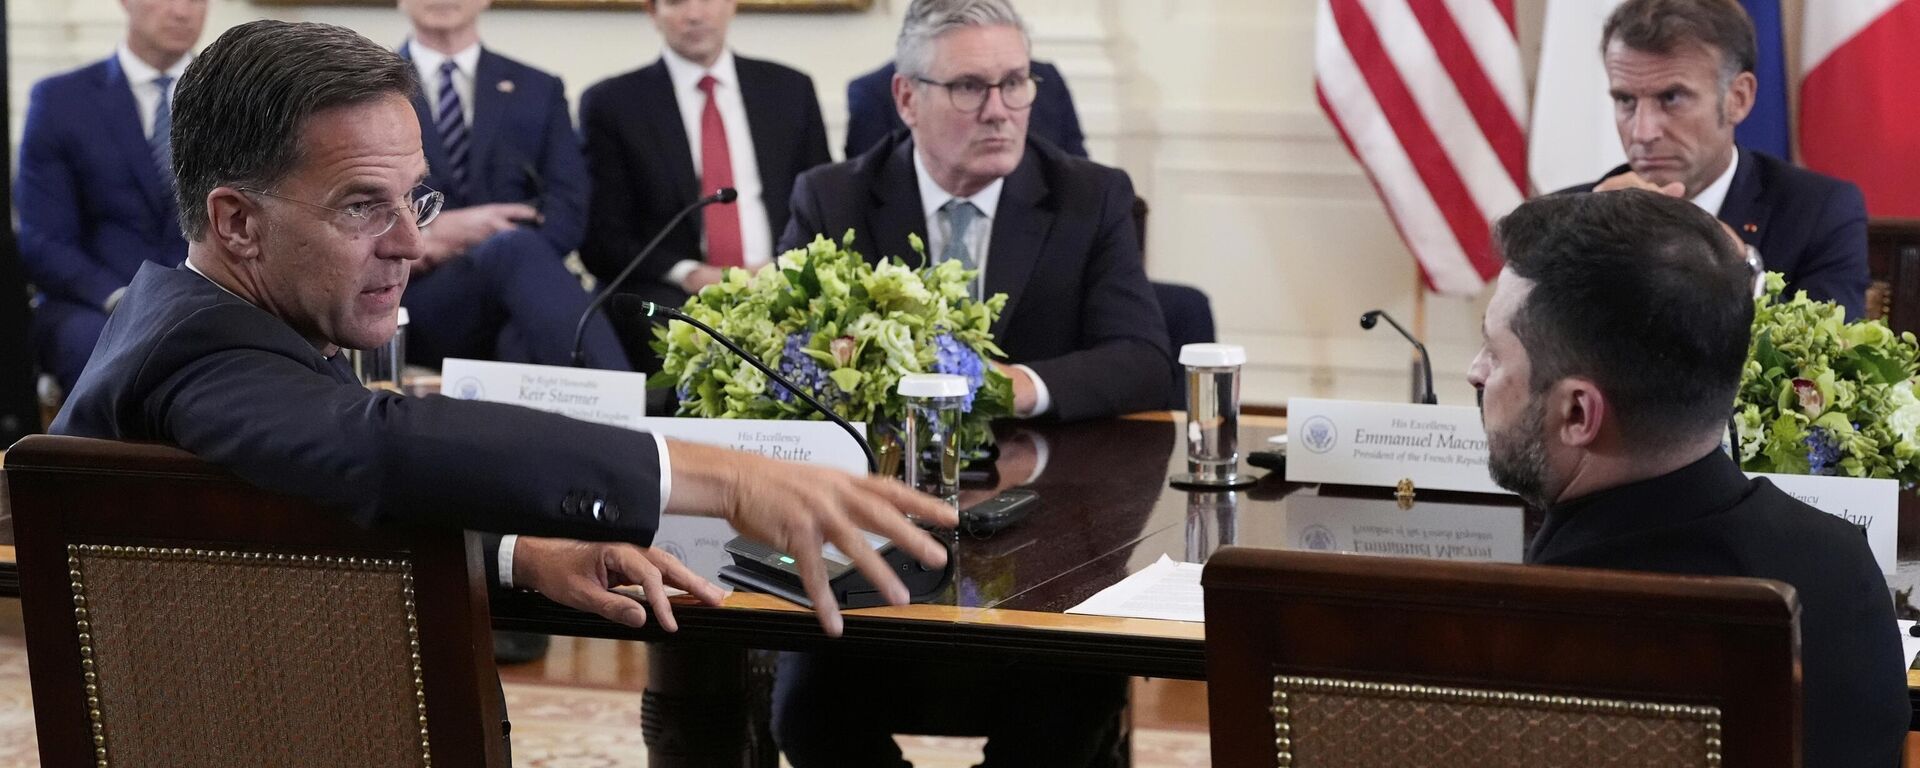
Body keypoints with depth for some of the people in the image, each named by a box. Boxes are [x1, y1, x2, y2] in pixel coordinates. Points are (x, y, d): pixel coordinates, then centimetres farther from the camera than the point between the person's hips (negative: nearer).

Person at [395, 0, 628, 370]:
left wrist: (441, 246, -8)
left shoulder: (539, 91, 20)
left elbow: (568, 213, 8)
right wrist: (443, 228, -12)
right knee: (517, 247, -36)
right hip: (417, 303, -2)